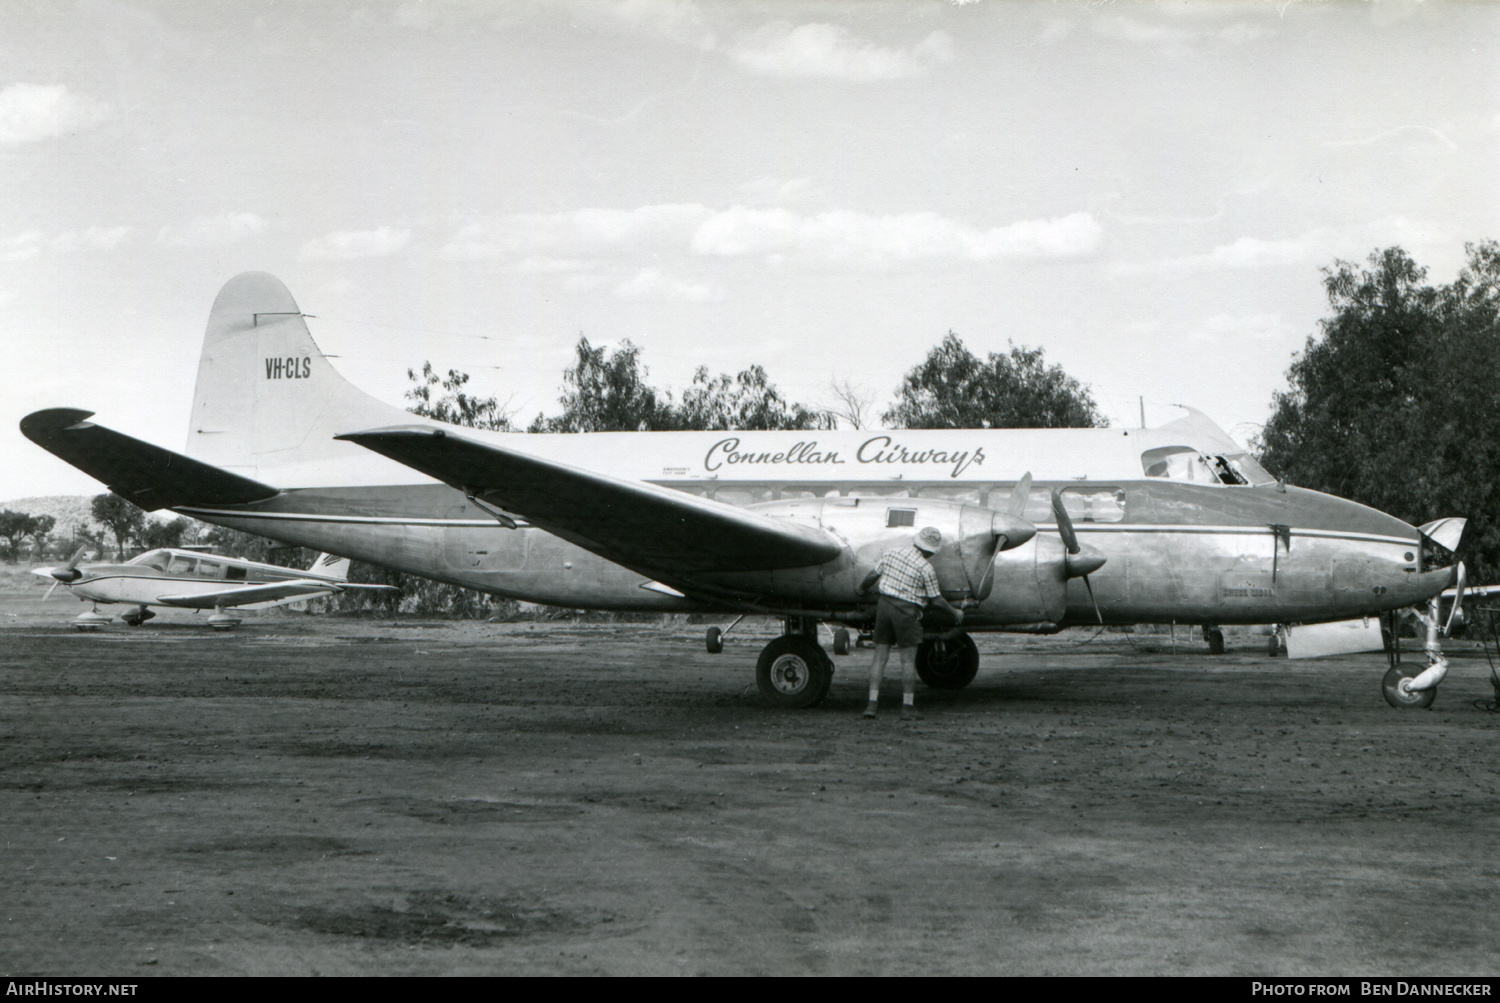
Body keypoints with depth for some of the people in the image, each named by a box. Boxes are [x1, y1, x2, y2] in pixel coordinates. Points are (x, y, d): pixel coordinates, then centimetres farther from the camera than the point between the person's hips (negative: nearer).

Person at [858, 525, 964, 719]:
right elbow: (936, 599, -3)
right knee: (908, 660, 5)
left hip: (884, 603, 5)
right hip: (905, 610, -5)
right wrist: (954, 612, 13)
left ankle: (872, 703, 3)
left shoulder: (893, 553, 2)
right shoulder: (926, 568, -11)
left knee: (880, 657, 8)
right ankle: (908, 706, 8)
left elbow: (873, 575, 11)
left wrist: (861, 588, 31)